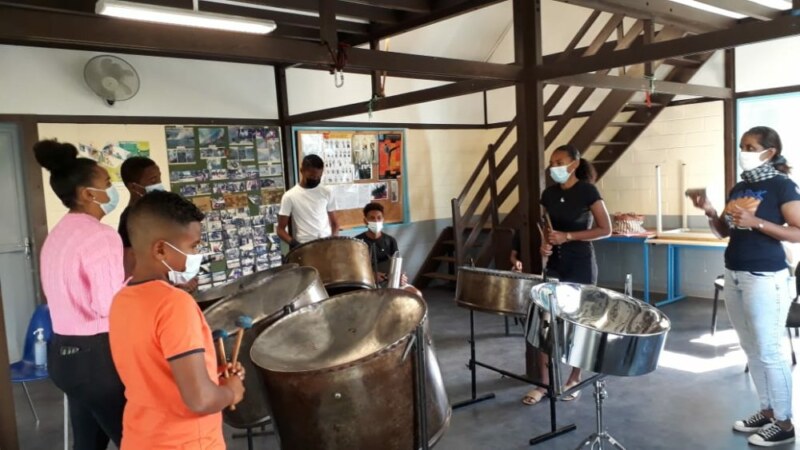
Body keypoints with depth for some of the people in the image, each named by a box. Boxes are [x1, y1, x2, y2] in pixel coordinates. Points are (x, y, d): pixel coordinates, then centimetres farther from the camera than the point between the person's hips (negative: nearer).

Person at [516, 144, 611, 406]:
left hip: (580, 266, -5)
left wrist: (568, 236, -18)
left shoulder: (587, 190, -10)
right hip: (554, 264, 5)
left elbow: (605, 230, -12)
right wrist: (544, 244, -8)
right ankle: (544, 383, 11)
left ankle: (575, 379, 24)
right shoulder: (549, 193, 6)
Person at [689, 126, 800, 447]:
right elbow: (724, 232, 15)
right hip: (734, 274, 8)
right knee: (751, 349, 14)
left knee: (769, 351, -2)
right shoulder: (738, 188, 12)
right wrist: (710, 212, -3)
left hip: (766, 277, -8)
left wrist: (756, 222, -23)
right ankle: (767, 411, 27)